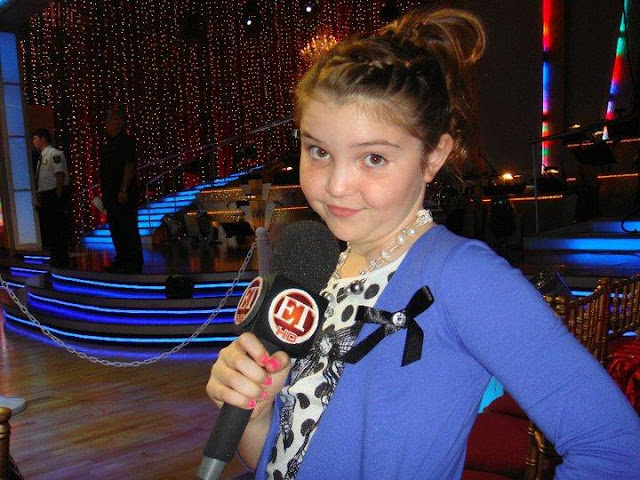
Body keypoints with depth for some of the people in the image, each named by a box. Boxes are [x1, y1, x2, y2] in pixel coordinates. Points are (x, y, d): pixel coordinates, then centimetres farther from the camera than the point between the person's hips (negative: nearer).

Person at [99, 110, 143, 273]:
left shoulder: (126, 141, -8)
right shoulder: (109, 143, 18)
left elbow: (129, 166, -16)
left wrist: (123, 190, -23)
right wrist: (105, 192, 18)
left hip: (123, 193, -9)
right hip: (111, 193, 9)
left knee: (128, 228, -6)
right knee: (115, 228, 13)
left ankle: (134, 263, -1)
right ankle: (121, 261, 21)